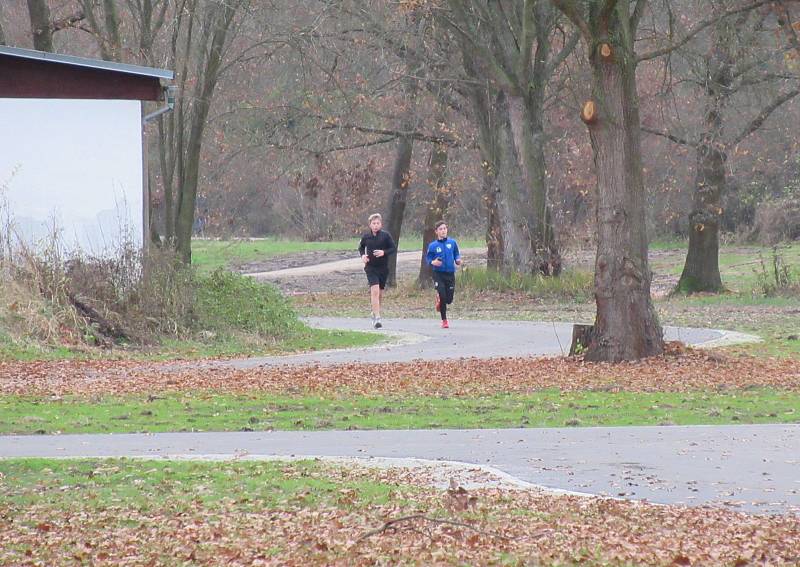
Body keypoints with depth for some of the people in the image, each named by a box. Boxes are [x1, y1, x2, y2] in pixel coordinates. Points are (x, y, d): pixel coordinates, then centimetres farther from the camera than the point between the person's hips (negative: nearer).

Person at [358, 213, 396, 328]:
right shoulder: (366, 236, 0)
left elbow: (394, 248, -2)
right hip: (371, 267, -1)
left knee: (380, 293, 12)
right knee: (375, 291, -17)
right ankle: (377, 318, -21)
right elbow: (361, 247, 17)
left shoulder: (385, 235, -5)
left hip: (383, 267, 1)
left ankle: (375, 312, 35)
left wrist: (384, 252, -20)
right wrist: (362, 255, -3)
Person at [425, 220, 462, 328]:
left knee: (449, 299, 2)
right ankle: (444, 320, 5)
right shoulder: (432, 246, -1)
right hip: (438, 274, -2)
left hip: (450, 274, 2)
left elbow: (457, 254, 13)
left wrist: (458, 260, -8)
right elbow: (428, 258, 6)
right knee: (442, 297, -10)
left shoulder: (452, 243, 3)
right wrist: (433, 262, -16)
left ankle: (439, 300, 39)